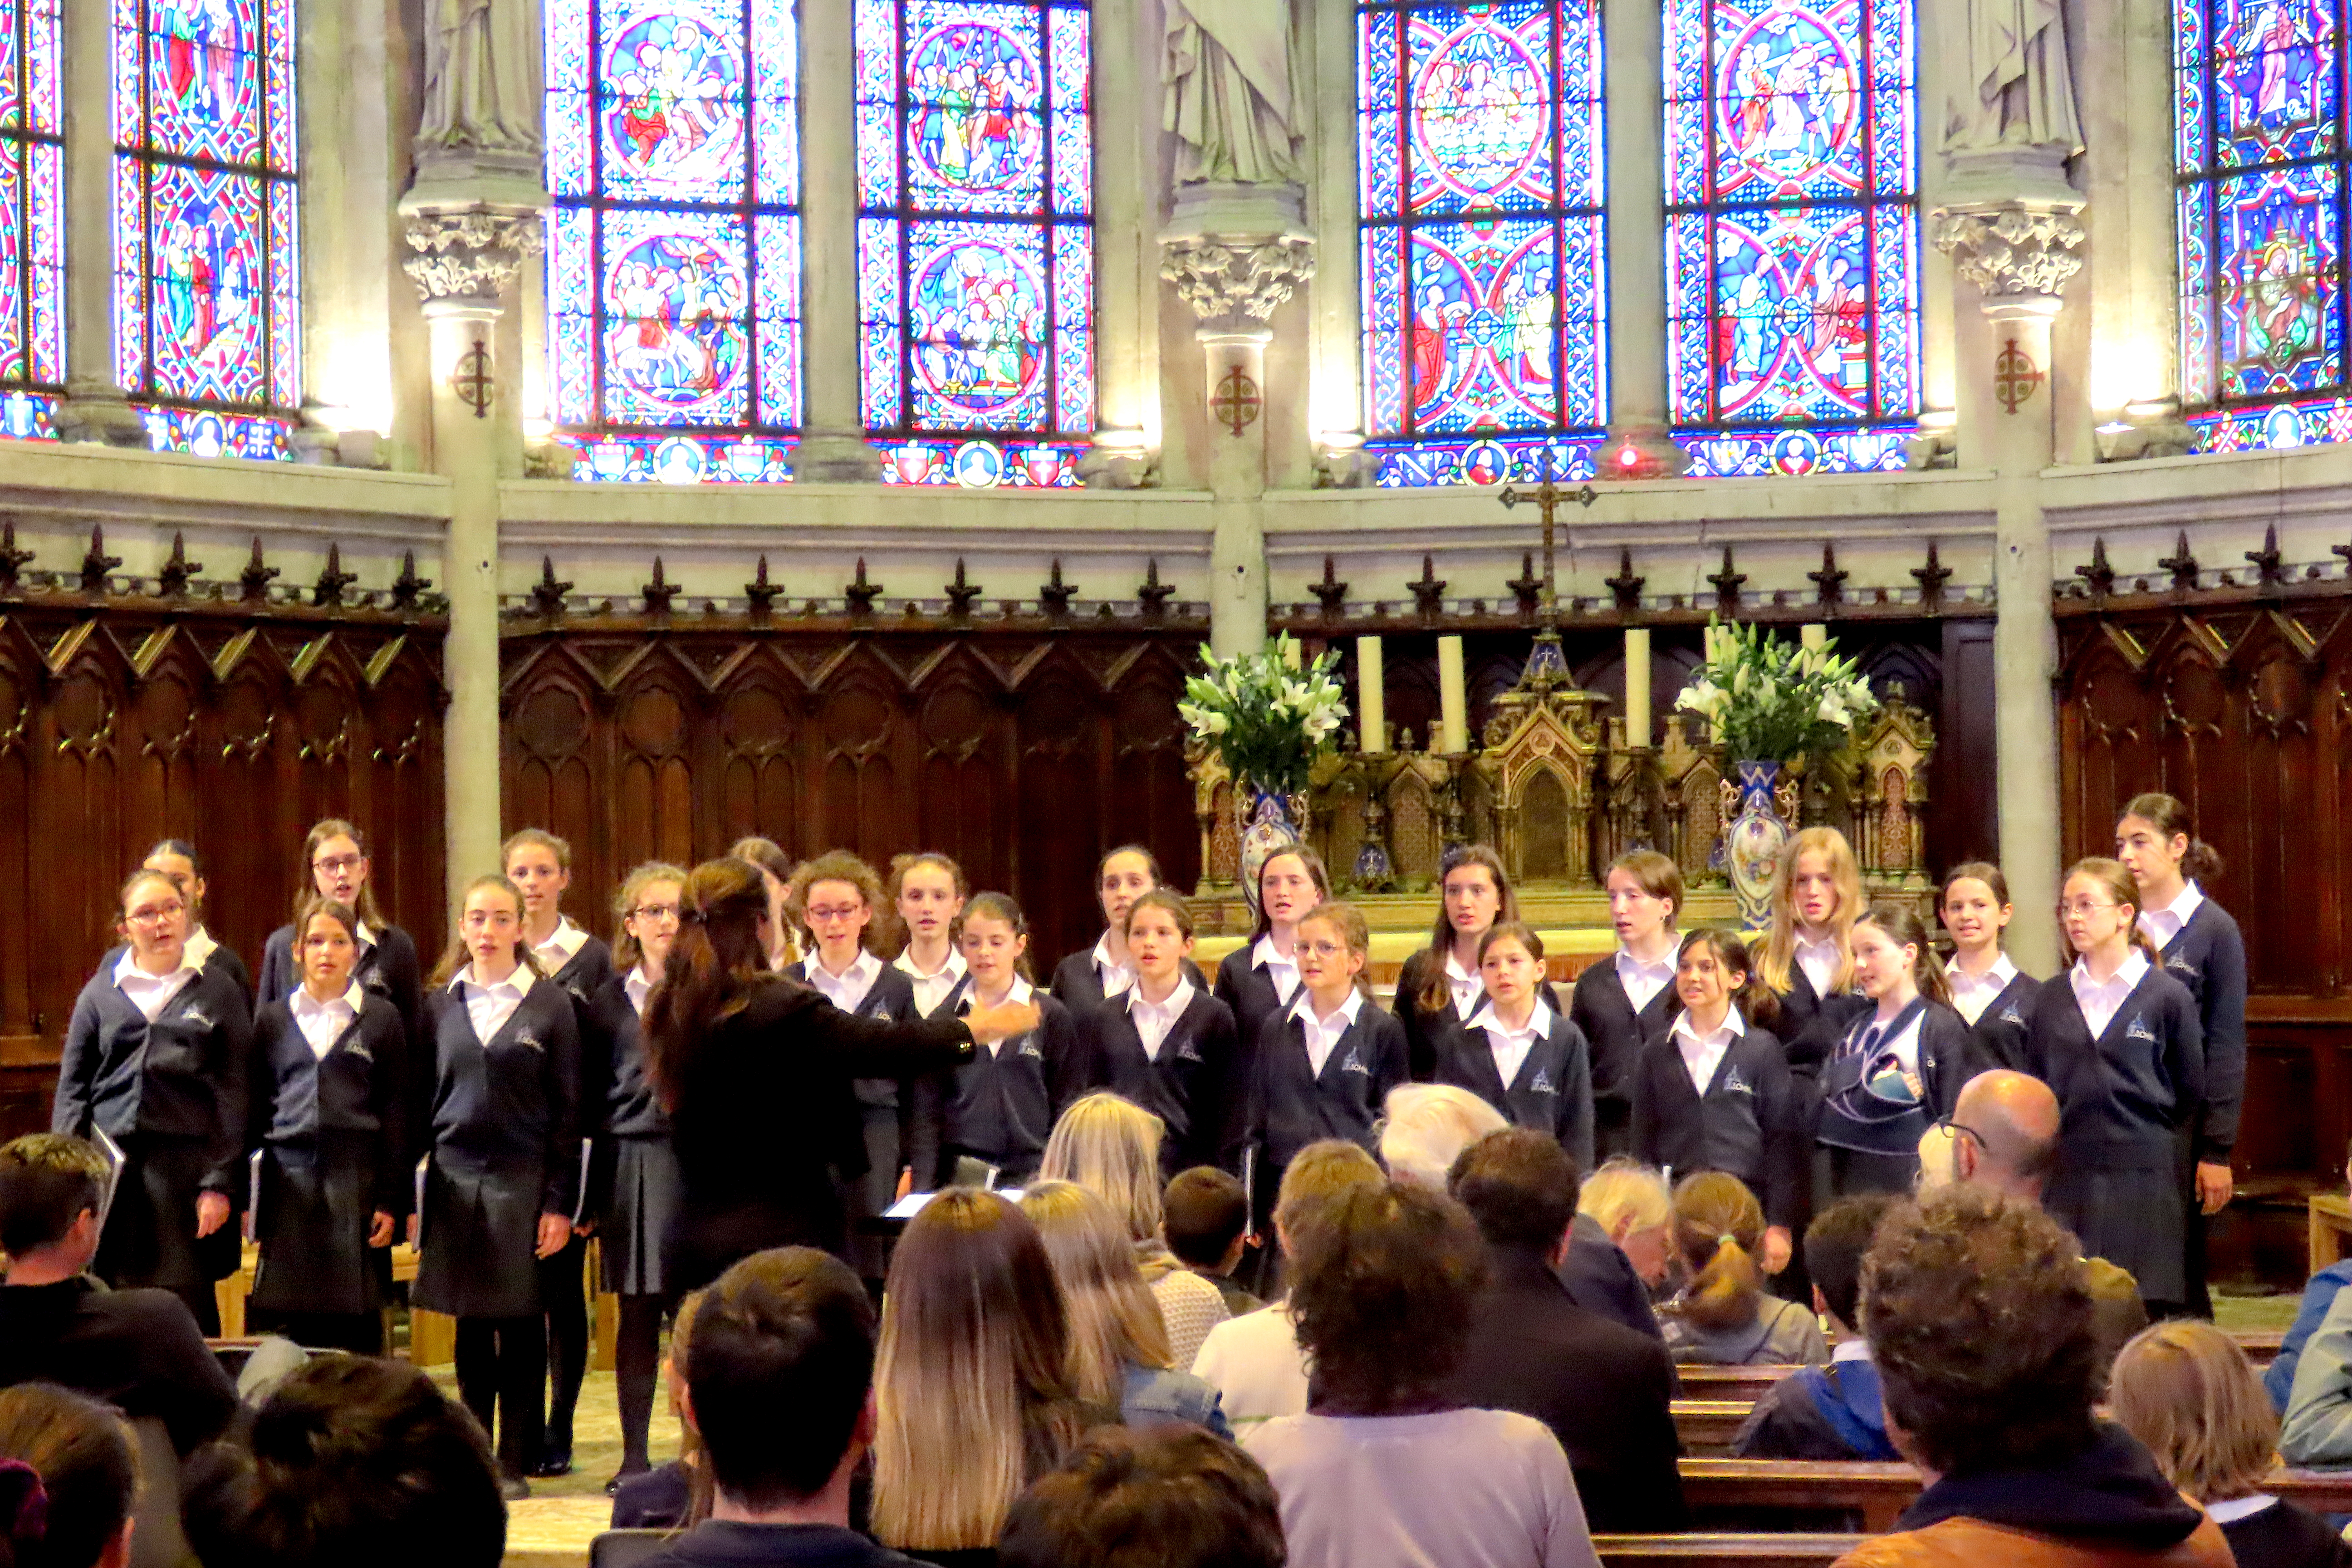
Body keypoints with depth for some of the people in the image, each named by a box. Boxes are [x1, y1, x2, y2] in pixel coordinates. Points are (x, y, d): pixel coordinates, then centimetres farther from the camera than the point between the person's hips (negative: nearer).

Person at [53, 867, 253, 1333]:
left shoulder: (218, 991, 8)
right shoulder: (101, 993, 12)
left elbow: (233, 1094, 4)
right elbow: (73, 1090, 12)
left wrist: (221, 1184, -5)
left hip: (186, 1168, -1)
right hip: (110, 1168, 2)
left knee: (188, 1309, -3)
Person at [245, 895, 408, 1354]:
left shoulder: (381, 1019, 6)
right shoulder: (273, 1020, 11)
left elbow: (396, 1115, 4)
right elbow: (255, 1109, 13)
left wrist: (391, 1200, -2)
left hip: (356, 1186, -2)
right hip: (289, 1185, 2)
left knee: (356, 1332, -3)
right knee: (292, 1330, -1)